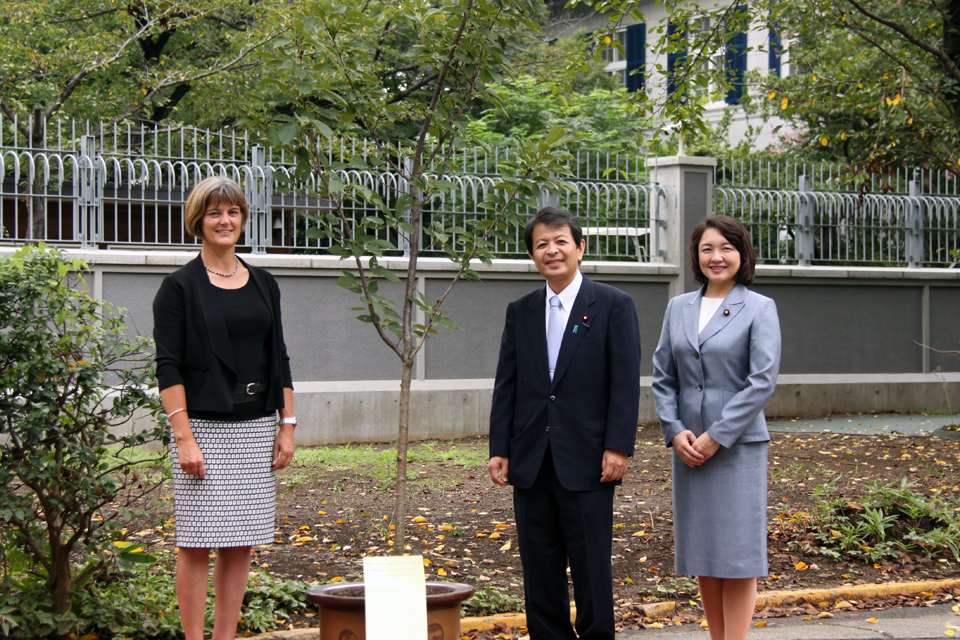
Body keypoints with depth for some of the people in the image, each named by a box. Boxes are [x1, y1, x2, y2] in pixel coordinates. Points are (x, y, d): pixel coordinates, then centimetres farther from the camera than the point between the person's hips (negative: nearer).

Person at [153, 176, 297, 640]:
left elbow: (278, 361, 15)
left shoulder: (263, 285, 12)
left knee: (241, 542, 7)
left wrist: (287, 426, 8)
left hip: (255, 428, 5)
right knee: (197, 542, -3)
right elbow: (168, 367, -7)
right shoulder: (180, 287, -2)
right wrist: (183, 437, -15)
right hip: (204, 427, -5)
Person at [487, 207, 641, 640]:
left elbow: (625, 383, -5)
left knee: (591, 568, 1)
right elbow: (506, 386, 11)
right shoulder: (520, 312, 12)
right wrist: (499, 450, 4)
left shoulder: (614, 306, 0)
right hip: (532, 462, 4)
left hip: (587, 462, -4)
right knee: (539, 568, 9)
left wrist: (618, 447, -12)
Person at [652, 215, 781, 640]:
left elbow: (763, 381, -10)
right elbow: (662, 376, 10)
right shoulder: (678, 308, 11)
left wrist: (715, 437, -14)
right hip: (688, 447, 5)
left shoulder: (759, 309, -3)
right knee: (701, 553, 9)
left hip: (737, 446, -5)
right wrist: (675, 431, -5)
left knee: (736, 554, -3)